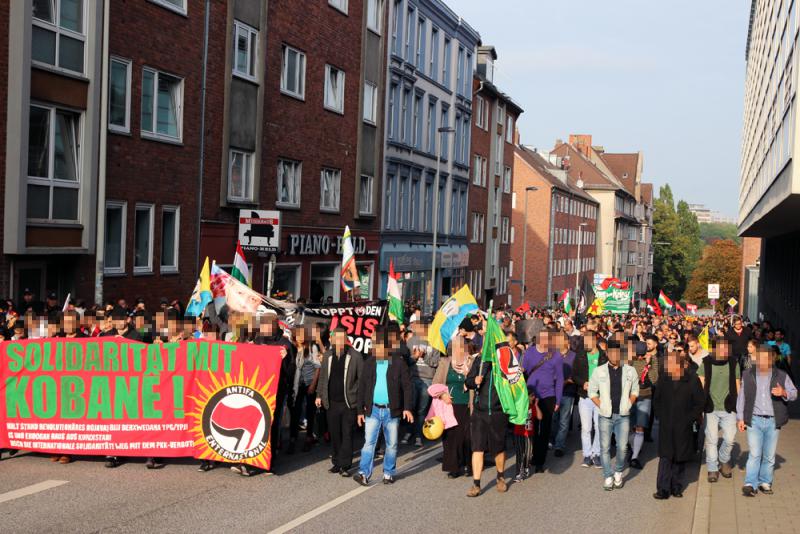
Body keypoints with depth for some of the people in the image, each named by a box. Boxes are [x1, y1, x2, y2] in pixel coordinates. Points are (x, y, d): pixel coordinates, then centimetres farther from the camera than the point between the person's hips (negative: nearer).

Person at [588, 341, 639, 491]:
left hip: (623, 415, 0)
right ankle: (608, 476, 13)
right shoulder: (599, 371, -1)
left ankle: (618, 473, 20)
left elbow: (635, 390, 12)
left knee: (622, 447, -2)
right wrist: (601, 406, -3)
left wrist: (628, 404, 1)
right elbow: (592, 391, 6)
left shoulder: (630, 371, 2)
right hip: (605, 416, 0)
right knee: (605, 447, 1)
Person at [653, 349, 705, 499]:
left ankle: (676, 487, 19)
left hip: (683, 427, -1)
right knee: (665, 457, -2)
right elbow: (656, 399, 13)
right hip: (665, 426, 1)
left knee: (680, 458, 8)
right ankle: (663, 489, -1)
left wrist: (690, 419, -6)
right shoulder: (663, 379, 1)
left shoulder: (692, 380, -7)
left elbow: (700, 402, -1)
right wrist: (660, 416, 4)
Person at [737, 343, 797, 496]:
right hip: (754, 420, -1)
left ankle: (765, 482, 18)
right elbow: (741, 397, 10)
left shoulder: (781, 376, 5)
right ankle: (750, 484, -6)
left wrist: (784, 393, -16)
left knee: (769, 455, 7)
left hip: (773, 421, 1)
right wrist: (740, 418, 6)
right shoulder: (747, 375, 6)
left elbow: (794, 393, 6)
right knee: (754, 454, -7)